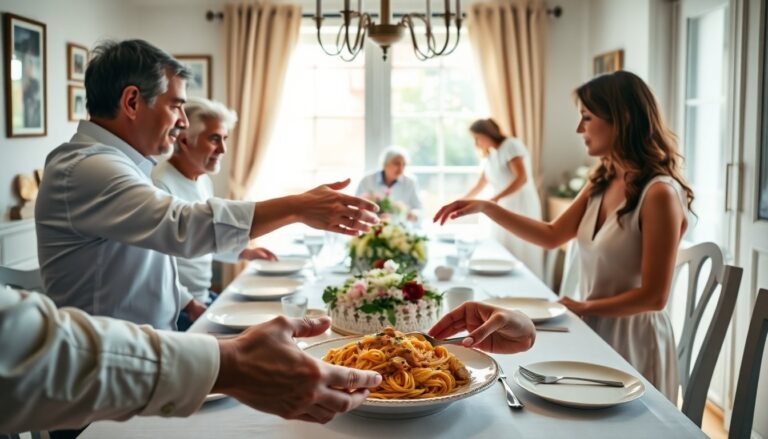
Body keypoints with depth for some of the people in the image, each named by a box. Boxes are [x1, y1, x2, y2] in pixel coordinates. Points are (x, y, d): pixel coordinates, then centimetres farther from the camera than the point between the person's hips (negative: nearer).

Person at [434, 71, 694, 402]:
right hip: (594, 331, 7)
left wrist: (583, 307, -11)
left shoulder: (659, 194, -21)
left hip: (633, 339, -7)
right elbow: (552, 236, 10)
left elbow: (653, 296, -20)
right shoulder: (602, 183, 2)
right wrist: (486, 208, 3)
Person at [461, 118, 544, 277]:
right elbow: (479, 186, 26)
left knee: (523, 261, -7)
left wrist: (494, 199, -29)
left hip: (522, 208, -8)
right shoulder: (489, 156, 14)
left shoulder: (511, 145, -9)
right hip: (505, 210, 8)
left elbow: (522, 178, -21)